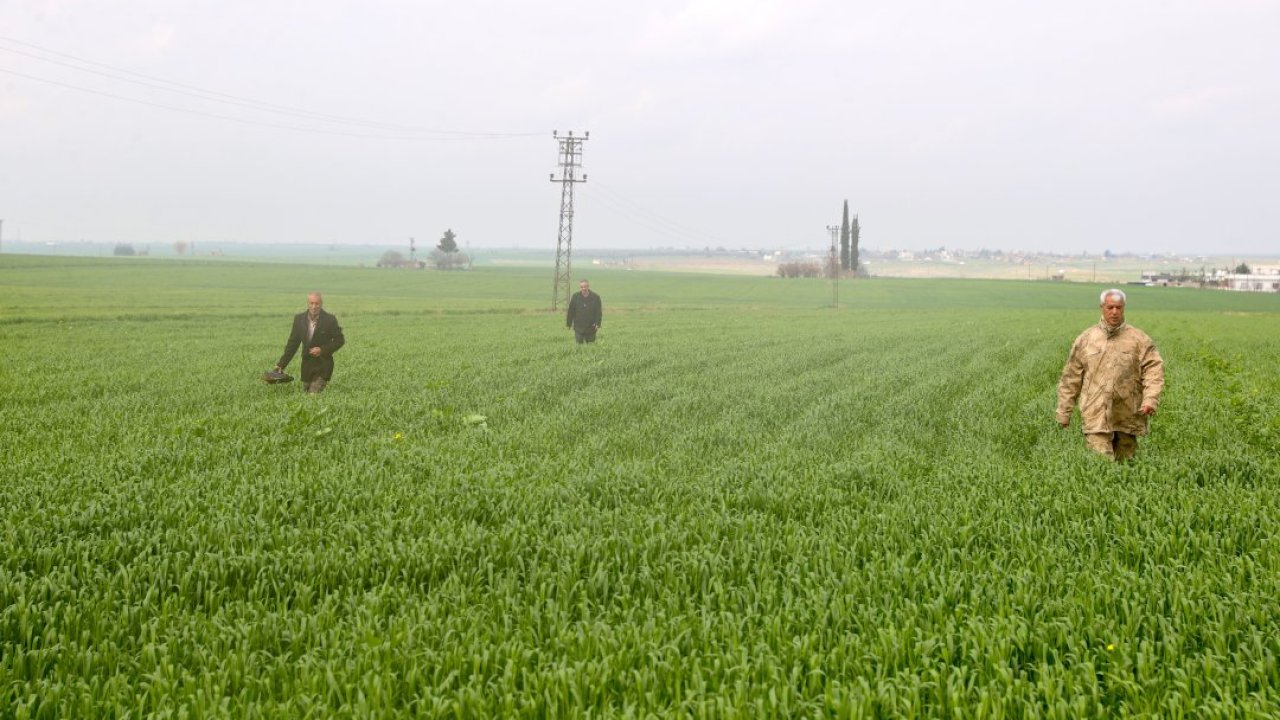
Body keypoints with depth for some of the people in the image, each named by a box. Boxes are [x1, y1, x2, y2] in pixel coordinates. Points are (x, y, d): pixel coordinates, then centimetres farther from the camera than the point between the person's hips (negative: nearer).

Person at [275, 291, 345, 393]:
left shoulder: (330, 320, -11)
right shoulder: (299, 319, -1)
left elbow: (340, 340, -3)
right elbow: (293, 343, 5)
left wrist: (322, 350, -17)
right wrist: (281, 364, 2)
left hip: (323, 365, -5)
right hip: (307, 365, 5)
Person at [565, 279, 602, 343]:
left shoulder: (595, 297, -1)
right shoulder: (575, 297, 1)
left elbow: (599, 312, -1)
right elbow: (570, 312, 4)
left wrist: (597, 323, -13)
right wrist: (568, 324, 2)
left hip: (591, 328, 0)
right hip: (578, 328, 0)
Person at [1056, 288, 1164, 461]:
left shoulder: (1139, 339, 6)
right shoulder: (1085, 339, 9)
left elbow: (1154, 370, -2)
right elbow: (1071, 377, 11)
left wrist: (1150, 400, -18)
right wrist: (1064, 412, 9)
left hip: (1128, 419, 1)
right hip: (1096, 418, -1)